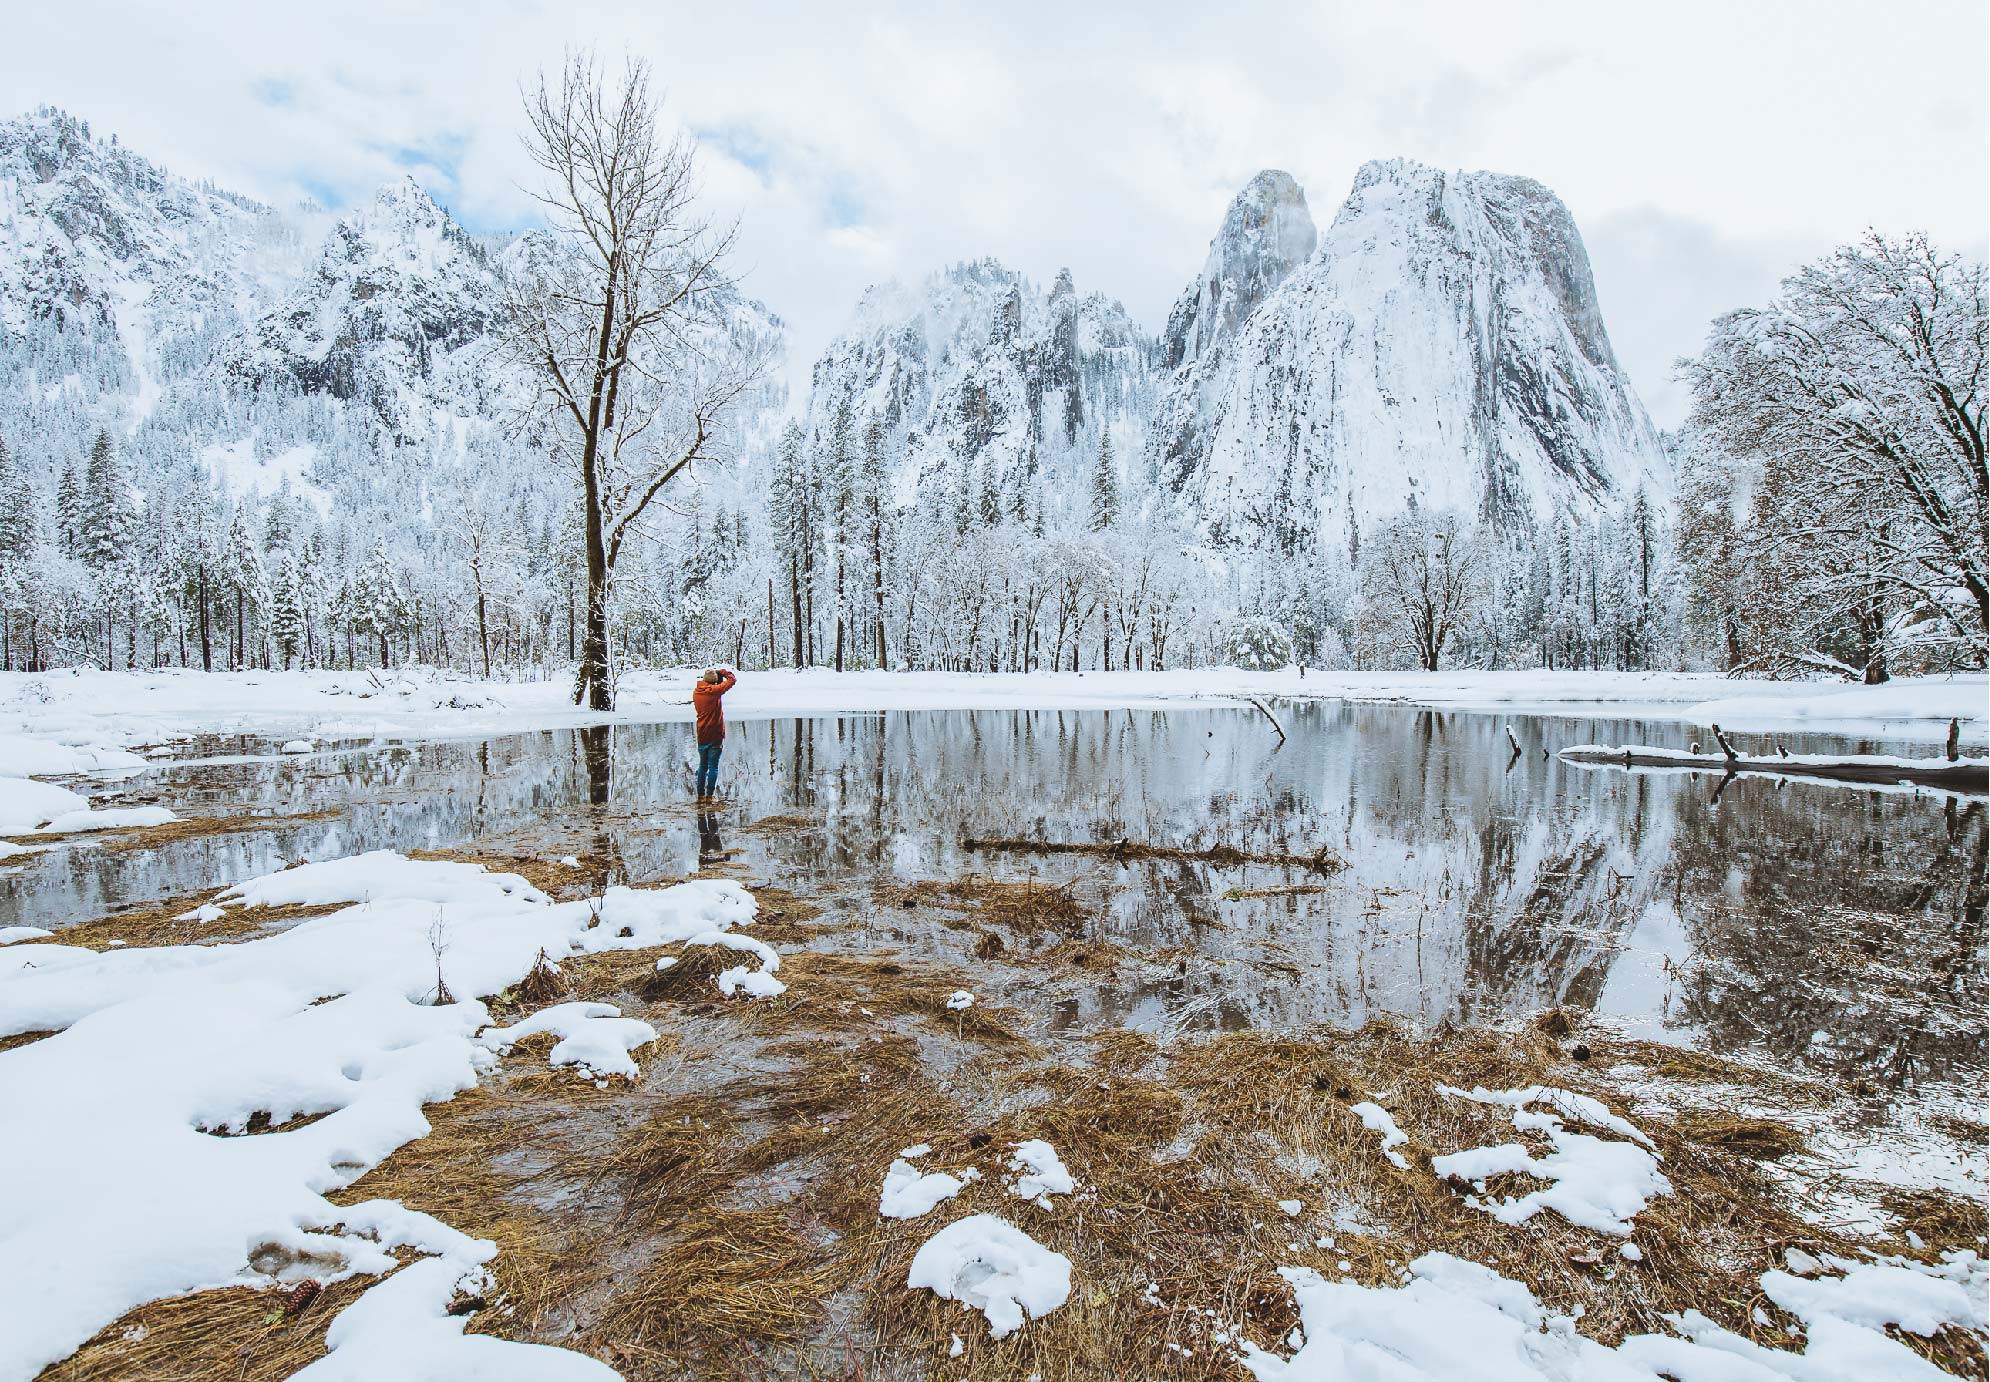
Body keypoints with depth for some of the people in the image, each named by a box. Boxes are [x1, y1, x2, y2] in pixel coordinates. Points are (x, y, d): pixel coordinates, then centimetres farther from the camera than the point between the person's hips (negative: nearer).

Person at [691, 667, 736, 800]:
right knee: (713, 766, 1)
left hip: (702, 736, 6)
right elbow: (732, 679, -13)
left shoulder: (696, 692, 1)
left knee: (702, 766, 15)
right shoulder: (713, 691, -17)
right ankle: (710, 796, 3)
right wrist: (722, 672, 3)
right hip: (715, 735, -6)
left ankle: (701, 795, 19)